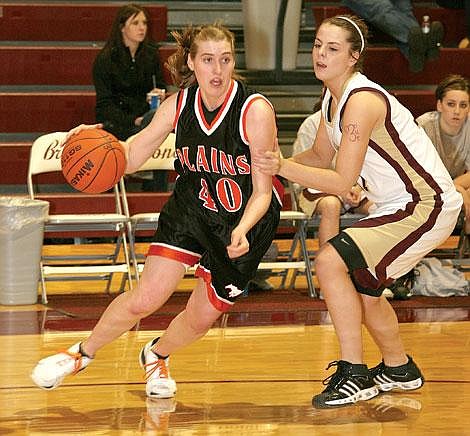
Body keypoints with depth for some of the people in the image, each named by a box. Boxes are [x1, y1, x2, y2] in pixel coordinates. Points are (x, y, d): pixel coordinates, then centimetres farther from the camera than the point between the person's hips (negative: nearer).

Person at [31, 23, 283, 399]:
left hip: (246, 221, -2)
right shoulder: (178, 105, -14)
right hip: (190, 209, 2)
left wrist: (242, 231, -38)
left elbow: (262, 191, -20)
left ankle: (157, 356, 42)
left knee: (201, 319, 7)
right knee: (144, 300, -10)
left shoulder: (255, 111, -26)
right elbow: (131, 156, -4)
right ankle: (83, 353, 18)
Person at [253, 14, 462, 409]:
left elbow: (341, 182, -25)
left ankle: (353, 375, -11)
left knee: (330, 262, -19)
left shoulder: (361, 101, -23)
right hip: (400, 205, 10)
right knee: (360, 287, 21)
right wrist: (277, 164, -1)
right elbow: (320, 157, 16)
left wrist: (283, 168, -30)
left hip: (427, 206, -10)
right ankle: (399, 369, 42)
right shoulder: (333, 98, 5)